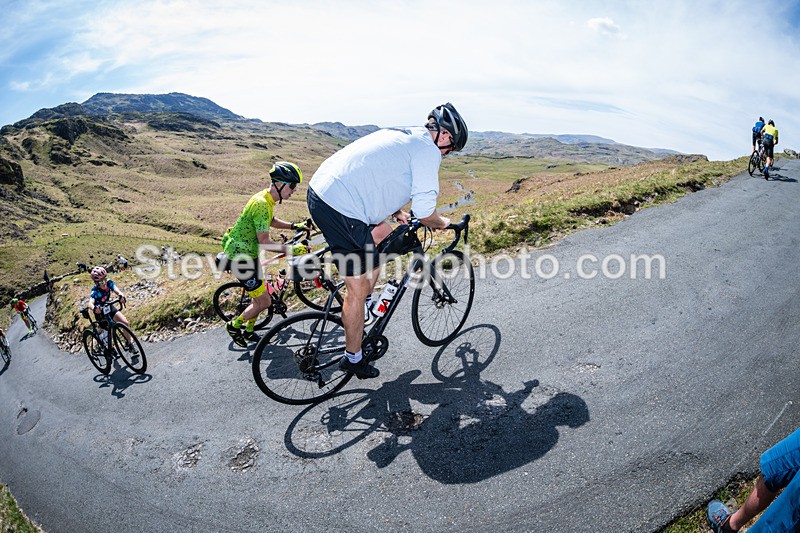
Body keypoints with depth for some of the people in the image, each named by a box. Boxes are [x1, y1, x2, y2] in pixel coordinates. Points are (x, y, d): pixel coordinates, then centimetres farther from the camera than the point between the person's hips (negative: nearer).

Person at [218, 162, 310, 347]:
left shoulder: (267, 199, 3)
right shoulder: (261, 204, -27)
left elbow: (271, 221, 24)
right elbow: (265, 242, -28)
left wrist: (294, 226, 14)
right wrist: (291, 250, -26)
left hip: (249, 253, 10)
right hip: (240, 257, -10)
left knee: (259, 297, 18)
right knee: (264, 301, -3)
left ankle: (249, 331, 37)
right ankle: (234, 326, 18)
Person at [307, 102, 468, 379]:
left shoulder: (401, 135, 22)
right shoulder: (428, 150, -5)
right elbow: (424, 211, -7)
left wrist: (396, 213, 32)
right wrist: (441, 223, 13)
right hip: (341, 209, -10)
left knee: (384, 235, 26)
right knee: (358, 289, 3)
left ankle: (359, 309, 32)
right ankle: (353, 359, 19)